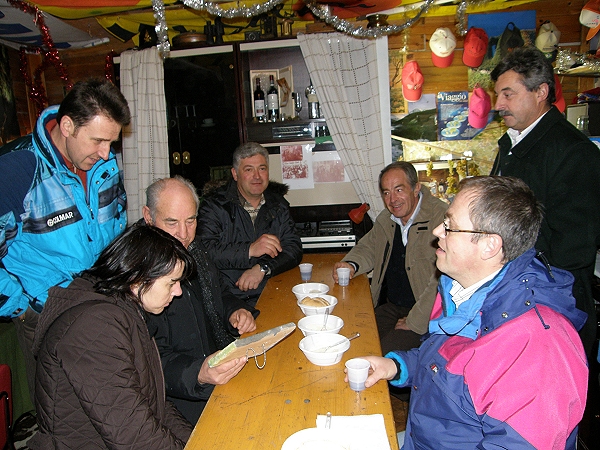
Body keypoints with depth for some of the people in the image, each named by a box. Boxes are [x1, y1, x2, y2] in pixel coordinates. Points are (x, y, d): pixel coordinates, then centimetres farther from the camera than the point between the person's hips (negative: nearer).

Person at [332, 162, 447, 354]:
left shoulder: (442, 217, -17)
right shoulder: (385, 219, 9)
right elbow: (367, 248, 24)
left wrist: (415, 321, -21)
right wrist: (351, 265, 1)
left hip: (429, 316, -7)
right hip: (391, 308, 7)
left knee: (383, 354, -23)